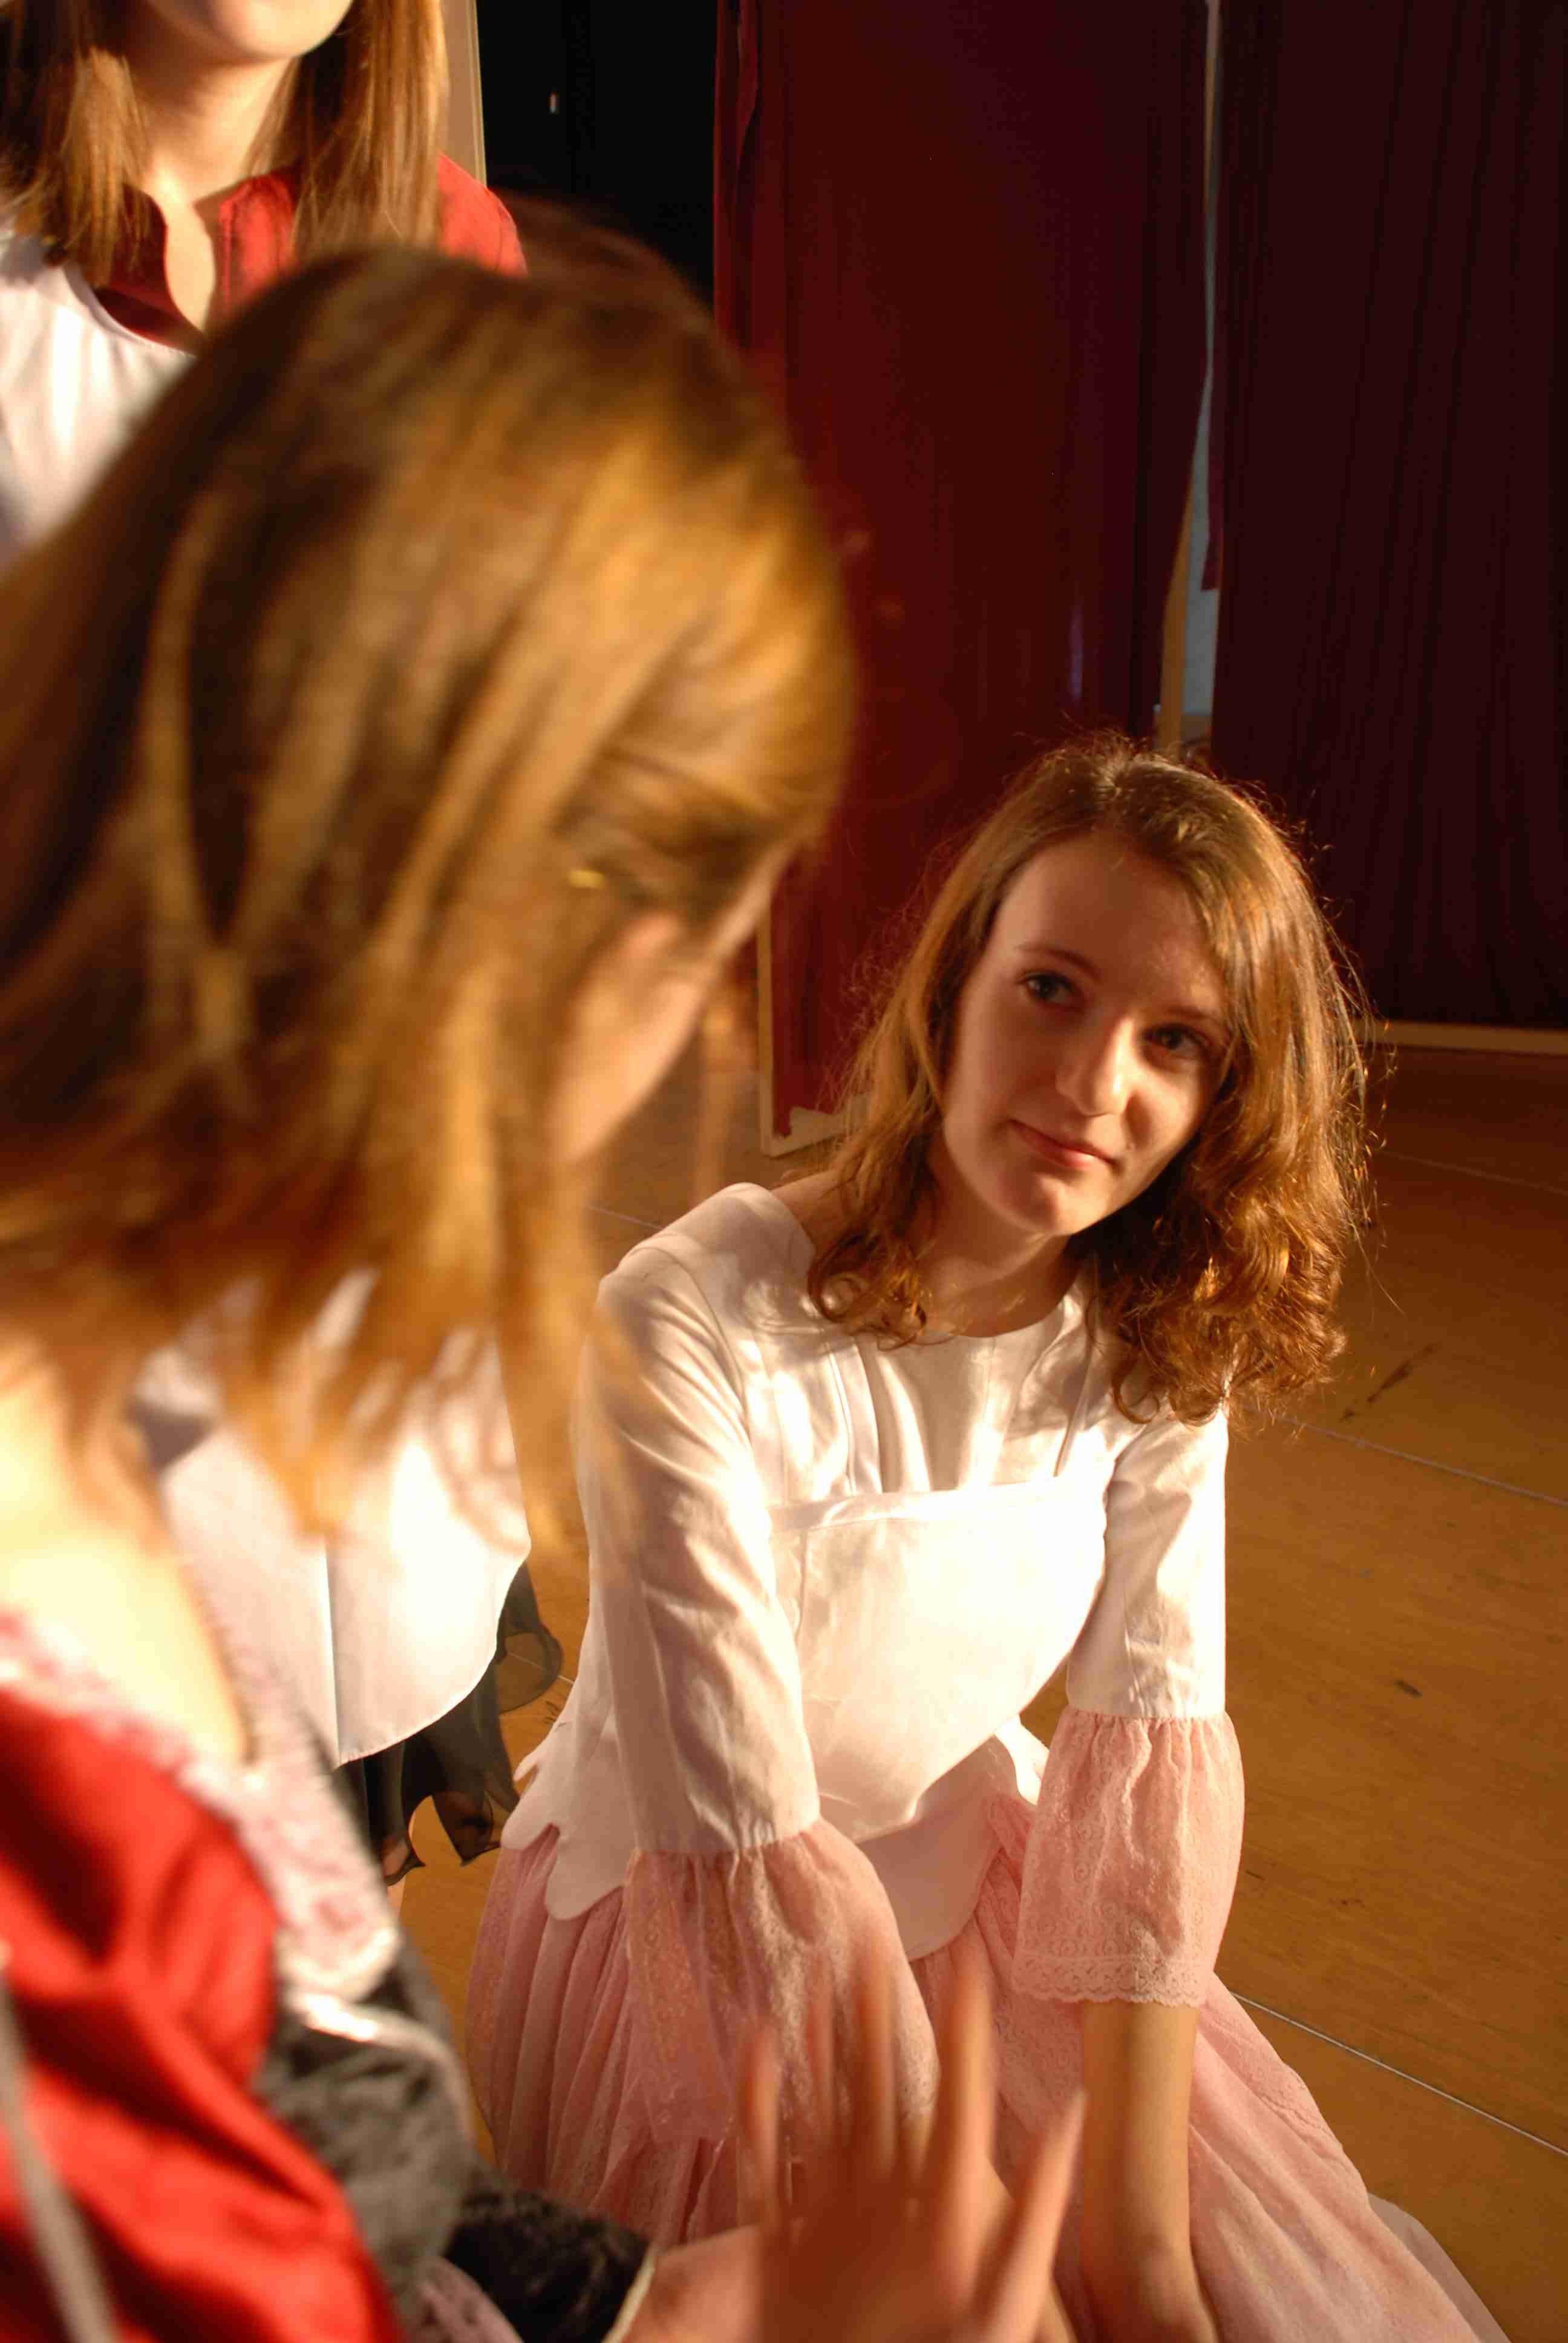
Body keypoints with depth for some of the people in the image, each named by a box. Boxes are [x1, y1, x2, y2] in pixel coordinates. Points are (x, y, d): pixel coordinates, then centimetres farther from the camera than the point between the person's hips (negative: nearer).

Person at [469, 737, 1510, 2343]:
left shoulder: (1161, 1347, -12)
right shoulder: (689, 1330, -30)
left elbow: (1152, 1759, -13)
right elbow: (751, 1865, -27)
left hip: (973, 1888, 5)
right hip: (672, 1947, -4)